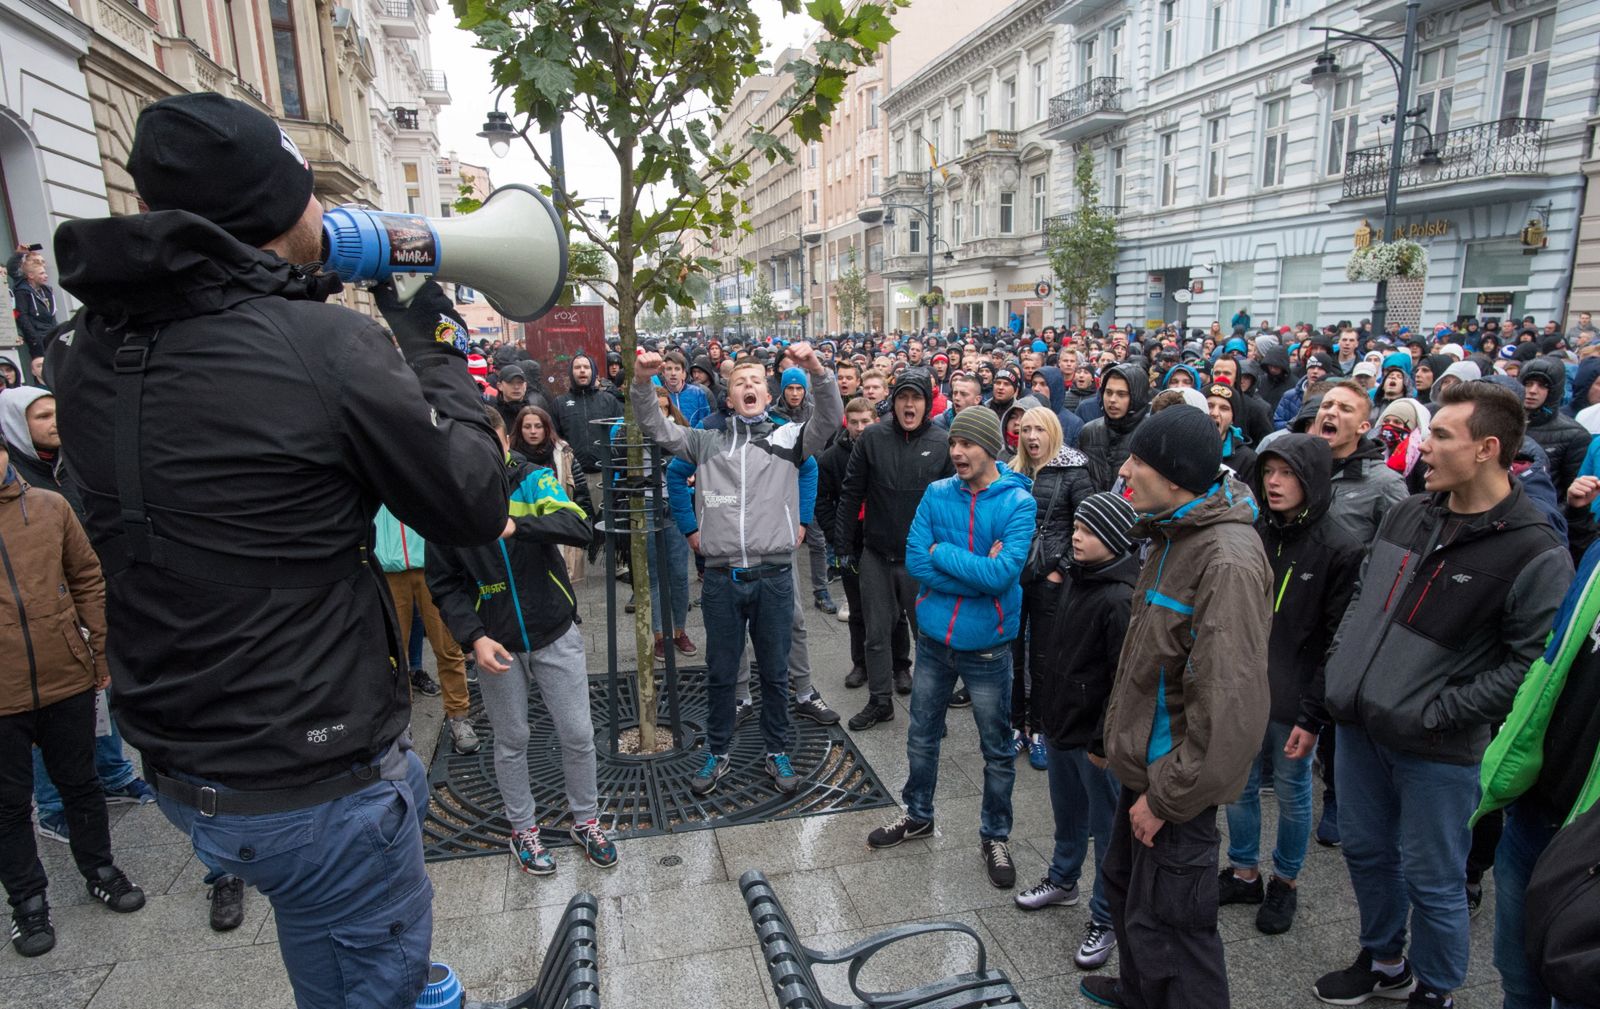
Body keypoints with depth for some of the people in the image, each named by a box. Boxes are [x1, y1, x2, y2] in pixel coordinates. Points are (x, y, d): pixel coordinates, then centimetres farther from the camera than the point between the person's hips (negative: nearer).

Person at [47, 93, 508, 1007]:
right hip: (317, 779, -7)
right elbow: (474, 506, -15)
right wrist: (438, 349, -4)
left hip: (178, 767, 7)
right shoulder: (325, 345, -23)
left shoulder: (87, 350, -2)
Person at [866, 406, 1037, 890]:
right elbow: (915, 562, -14)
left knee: (997, 750, 13)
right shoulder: (936, 494, -5)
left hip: (987, 647, -3)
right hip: (934, 639, 3)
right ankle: (918, 815, 43)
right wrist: (979, 571, -19)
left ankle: (995, 836, 35)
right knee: (922, 737, 20)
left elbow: (1003, 574, -26)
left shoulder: (1018, 503, -14)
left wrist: (942, 552, -18)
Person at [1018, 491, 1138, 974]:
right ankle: (1062, 880, 47)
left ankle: (1105, 920, 27)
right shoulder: (1074, 576, 3)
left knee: (1106, 826, 10)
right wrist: (1043, 706, 16)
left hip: (1094, 735, -8)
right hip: (1058, 721, 8)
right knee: (1067, 812, 26)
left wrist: (1105, 740, -18)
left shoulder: (1122, 599, -23)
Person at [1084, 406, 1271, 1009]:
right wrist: (1125, 735, 15)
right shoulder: (1175, 535, 6)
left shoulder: (1227, 560, -26)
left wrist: (1167, 795, -20)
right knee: (1125, 884, 25)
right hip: (1146, 761, 10)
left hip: (1177, 777, -10)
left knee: (1167, 925, 5)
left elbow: (1227, 701, -28)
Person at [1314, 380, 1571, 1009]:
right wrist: (1340, 668, 5)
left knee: (1432, 879, 11)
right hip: (1358, 725, 6)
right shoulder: (1408, 514, 3)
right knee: (1365, 851, 21)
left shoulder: (1536, 555, -15)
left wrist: (1437, 713, -18)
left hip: (1436, 747, -6)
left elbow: (1531, 662, -16)